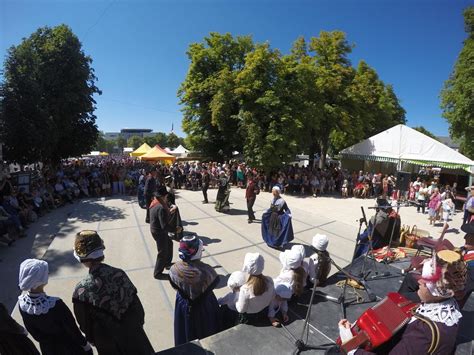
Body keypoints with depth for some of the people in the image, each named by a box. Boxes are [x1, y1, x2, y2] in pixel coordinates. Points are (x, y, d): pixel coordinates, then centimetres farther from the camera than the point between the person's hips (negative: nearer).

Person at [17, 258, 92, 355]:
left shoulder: (22, 302, -20)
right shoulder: (55, 304, -37)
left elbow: (31, 329, -2)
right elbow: (72, 328, -21)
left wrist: (44, 341, 15)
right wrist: (84, 343, -4)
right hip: (68, 346, -5)